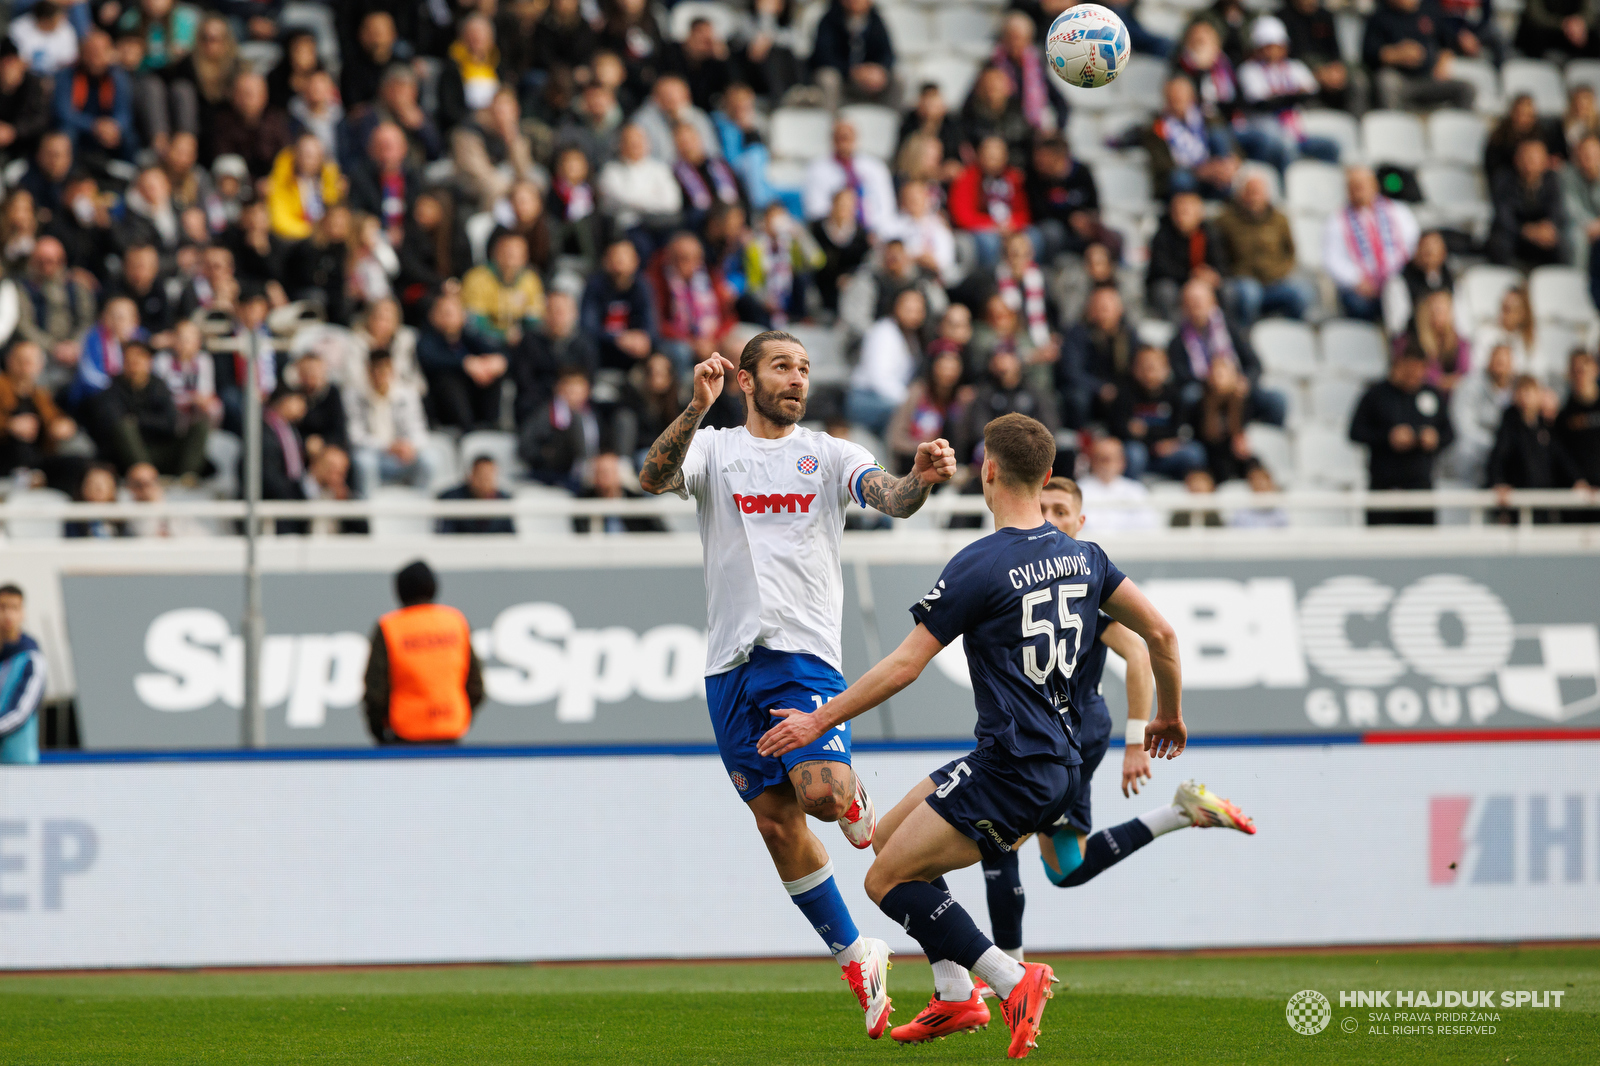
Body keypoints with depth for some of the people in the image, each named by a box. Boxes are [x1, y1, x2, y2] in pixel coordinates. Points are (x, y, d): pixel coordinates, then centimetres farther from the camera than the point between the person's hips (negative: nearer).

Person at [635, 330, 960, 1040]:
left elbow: (888, 497, -9)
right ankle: (855, 956, 16)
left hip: (804, 652, -2)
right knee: (777, 823, 4)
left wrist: (921, 479, -31)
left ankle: (855, 800, 13)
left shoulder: (829, 454, 8)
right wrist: (696, 410, -26)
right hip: (732, 660, 2)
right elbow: (654, 479, -12)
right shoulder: (714, 449, 8)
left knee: (822, 793, -24)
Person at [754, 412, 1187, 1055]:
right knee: (890, 837, 20)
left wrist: (819, 721, -3)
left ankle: (1012, 980, -14)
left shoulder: (980, 566, -14)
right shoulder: (1082, 557, 7)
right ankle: (955, 996, 14)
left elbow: (905, 666, -12)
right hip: (1063, 766, 8)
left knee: (888, 881, -3)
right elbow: (1160, 633, 11)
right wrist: (1169, 715, 29)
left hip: (1010, 773, -8)